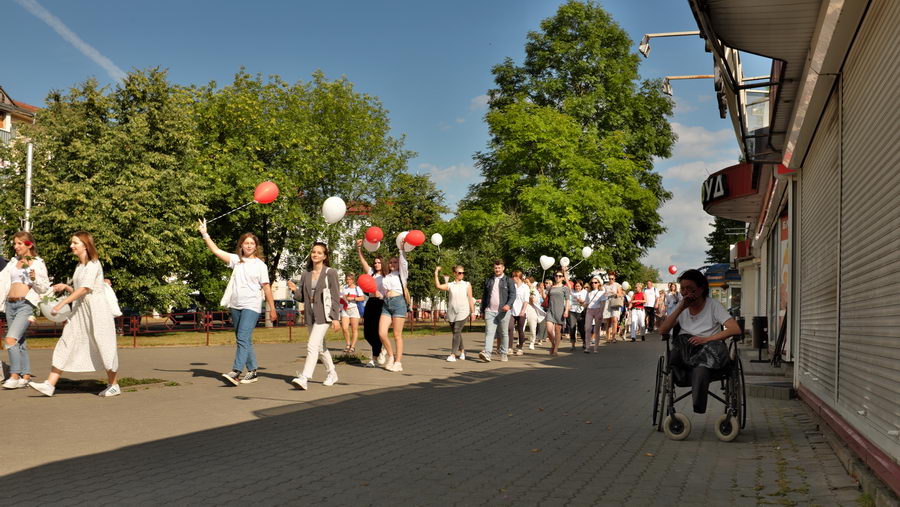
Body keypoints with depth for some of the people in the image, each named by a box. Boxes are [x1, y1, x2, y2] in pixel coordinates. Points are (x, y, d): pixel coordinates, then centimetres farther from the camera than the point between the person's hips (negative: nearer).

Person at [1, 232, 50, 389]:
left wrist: (34, 278, -18)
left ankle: (15, 376, -14)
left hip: (26, 304, -6)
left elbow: (45, 287, -1)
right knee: (20, 342, 9)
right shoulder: (13, 262, 16)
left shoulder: (37, 263, 1)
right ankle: (26, 376, 15)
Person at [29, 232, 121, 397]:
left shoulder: (93, 264, -10)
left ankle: (114, 385, 11)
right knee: (66, 344, 0)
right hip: (79, 310, 8)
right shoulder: (79, 265, 16)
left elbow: (84, 289, -20)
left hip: (97, 310, -8)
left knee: (103, 347, -1)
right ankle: (49, 385, -2)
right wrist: (65, 287, 2)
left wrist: (62, 304, -24)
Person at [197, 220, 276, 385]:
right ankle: (252, 372, 18)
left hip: (251, 306, -5)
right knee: (244, 340, 10)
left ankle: (236, 372, -24)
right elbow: (216, 251, 4)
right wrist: (205, 234, -2)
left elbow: (266, 287, 2)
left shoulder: (260, 264, 1)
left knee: (243, 338, -17)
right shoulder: (236, 260, 9)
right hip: (235, 306, 5)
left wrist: (272, 308, 3)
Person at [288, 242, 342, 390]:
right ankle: (332, 373, 33)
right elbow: (302, 297, 12)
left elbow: (336, 297, -7)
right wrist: (295, 290, -9)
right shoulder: (305, 275, 10)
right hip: (310, 315, 6)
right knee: (320, 347, 16)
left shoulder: (330, 273, -5)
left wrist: (335, 318, -13)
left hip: (324, 315, -6)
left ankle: (304, 378, -22)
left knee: (312, 345, -17)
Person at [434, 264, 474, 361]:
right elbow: (438, 286, -9)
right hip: (451, 312, 3)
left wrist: (473, 312, 4)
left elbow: (470, 299, 7)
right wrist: (436, 274, -15)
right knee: (456, 332, 12)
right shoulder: (450, 285, 7)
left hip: (463, 312, -3)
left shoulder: (467, 285, 7)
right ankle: (462, 351, 33)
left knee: (457, 331, -14)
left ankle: (453, 354, -17)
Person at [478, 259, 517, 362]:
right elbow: (484, 296, 20)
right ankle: (487, 353, -22)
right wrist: (482, 310, 17)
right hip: (490, 311, 2)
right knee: (489, 332, -11)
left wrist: (508, 304, -23)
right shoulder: (488, 280, 16)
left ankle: (503, 354, 16)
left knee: (504, 333, 6)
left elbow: (513, 294, -4)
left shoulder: (508, 281, 5)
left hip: (503, 311, -2)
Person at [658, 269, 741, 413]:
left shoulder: (713, 306, 6)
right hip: (684, 352, 3)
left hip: (708, 352, -3)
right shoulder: (681, 309, 18)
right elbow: (662, 330, 5)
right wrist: (681, 308, -3)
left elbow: (735, 330, -8)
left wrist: (706, 339, -17)